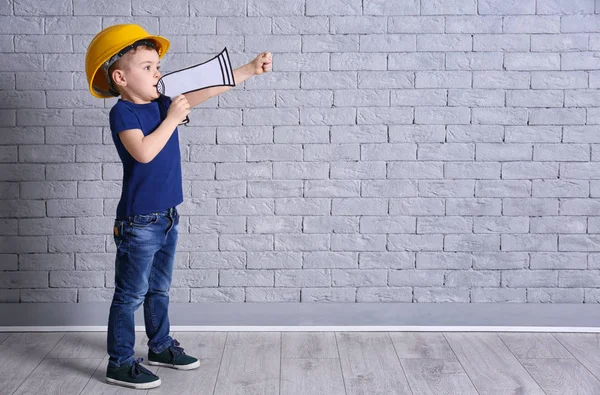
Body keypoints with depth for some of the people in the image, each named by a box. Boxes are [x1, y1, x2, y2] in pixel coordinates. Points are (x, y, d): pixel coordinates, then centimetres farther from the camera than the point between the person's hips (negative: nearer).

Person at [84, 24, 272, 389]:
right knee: (130, 295, 2)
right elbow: (144, 152, -31)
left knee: (159, 289, 21)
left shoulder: (162, 104, 6)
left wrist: (251, 69, 2)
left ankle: (161, 346, 36)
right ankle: (120, 364, 13)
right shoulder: (123, 112, -15)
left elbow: (209, 89, 6)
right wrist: (172, 119, -23)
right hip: (139, 222, -8)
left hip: (167, 216, 8)